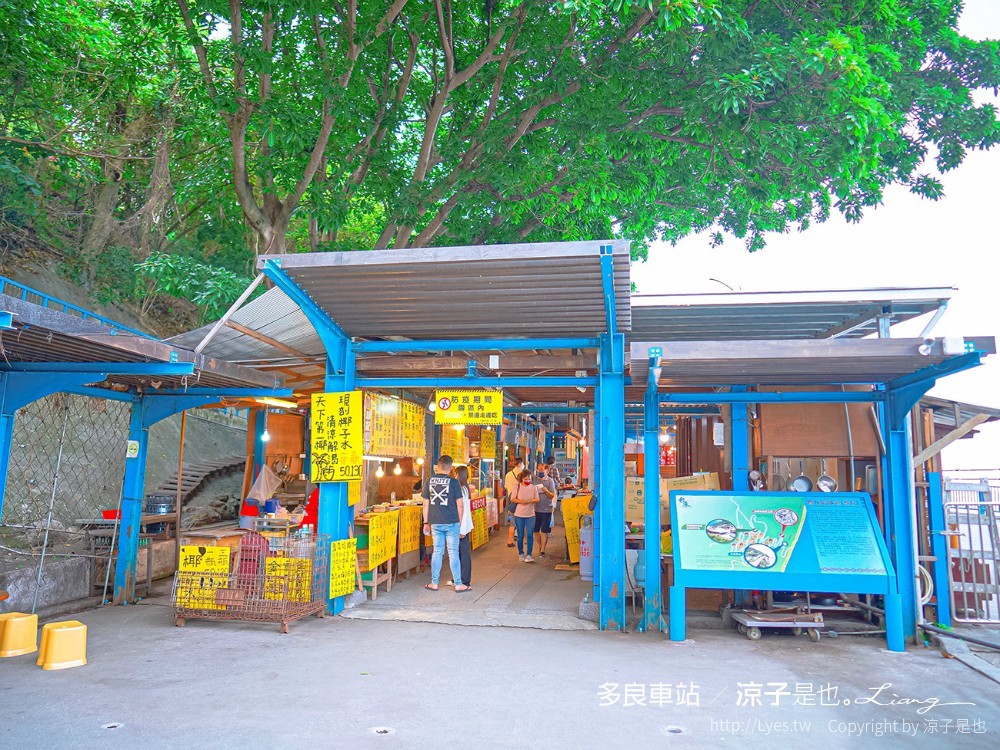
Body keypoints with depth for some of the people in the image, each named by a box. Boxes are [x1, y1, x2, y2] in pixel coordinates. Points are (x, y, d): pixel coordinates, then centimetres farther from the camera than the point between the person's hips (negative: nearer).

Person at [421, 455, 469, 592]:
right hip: (452, 523, -3)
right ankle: (458, 584, 9)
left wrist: (426, 522, 13)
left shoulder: (429, 481, 2)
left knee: (437, 551, 11)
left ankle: (434, 583, 15)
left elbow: (426, 504, 6)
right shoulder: (453, 482, -8)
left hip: (435, 523, 3)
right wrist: (460, 522, 7)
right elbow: (459, 505, -5)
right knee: (453, 552, 3)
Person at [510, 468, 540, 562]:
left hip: (530, 515, 0)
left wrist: (530, 501, -18)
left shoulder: (534, 487, 1)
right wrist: (521, 501, -18)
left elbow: (537, 499, 2)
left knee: (530, 535, -7)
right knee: (520, 536, 8)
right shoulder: (517, 486, -1)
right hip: (519, 515, 0)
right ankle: (521, 554, 23)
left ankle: (529, 555, -3)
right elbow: (513, 499, -1)